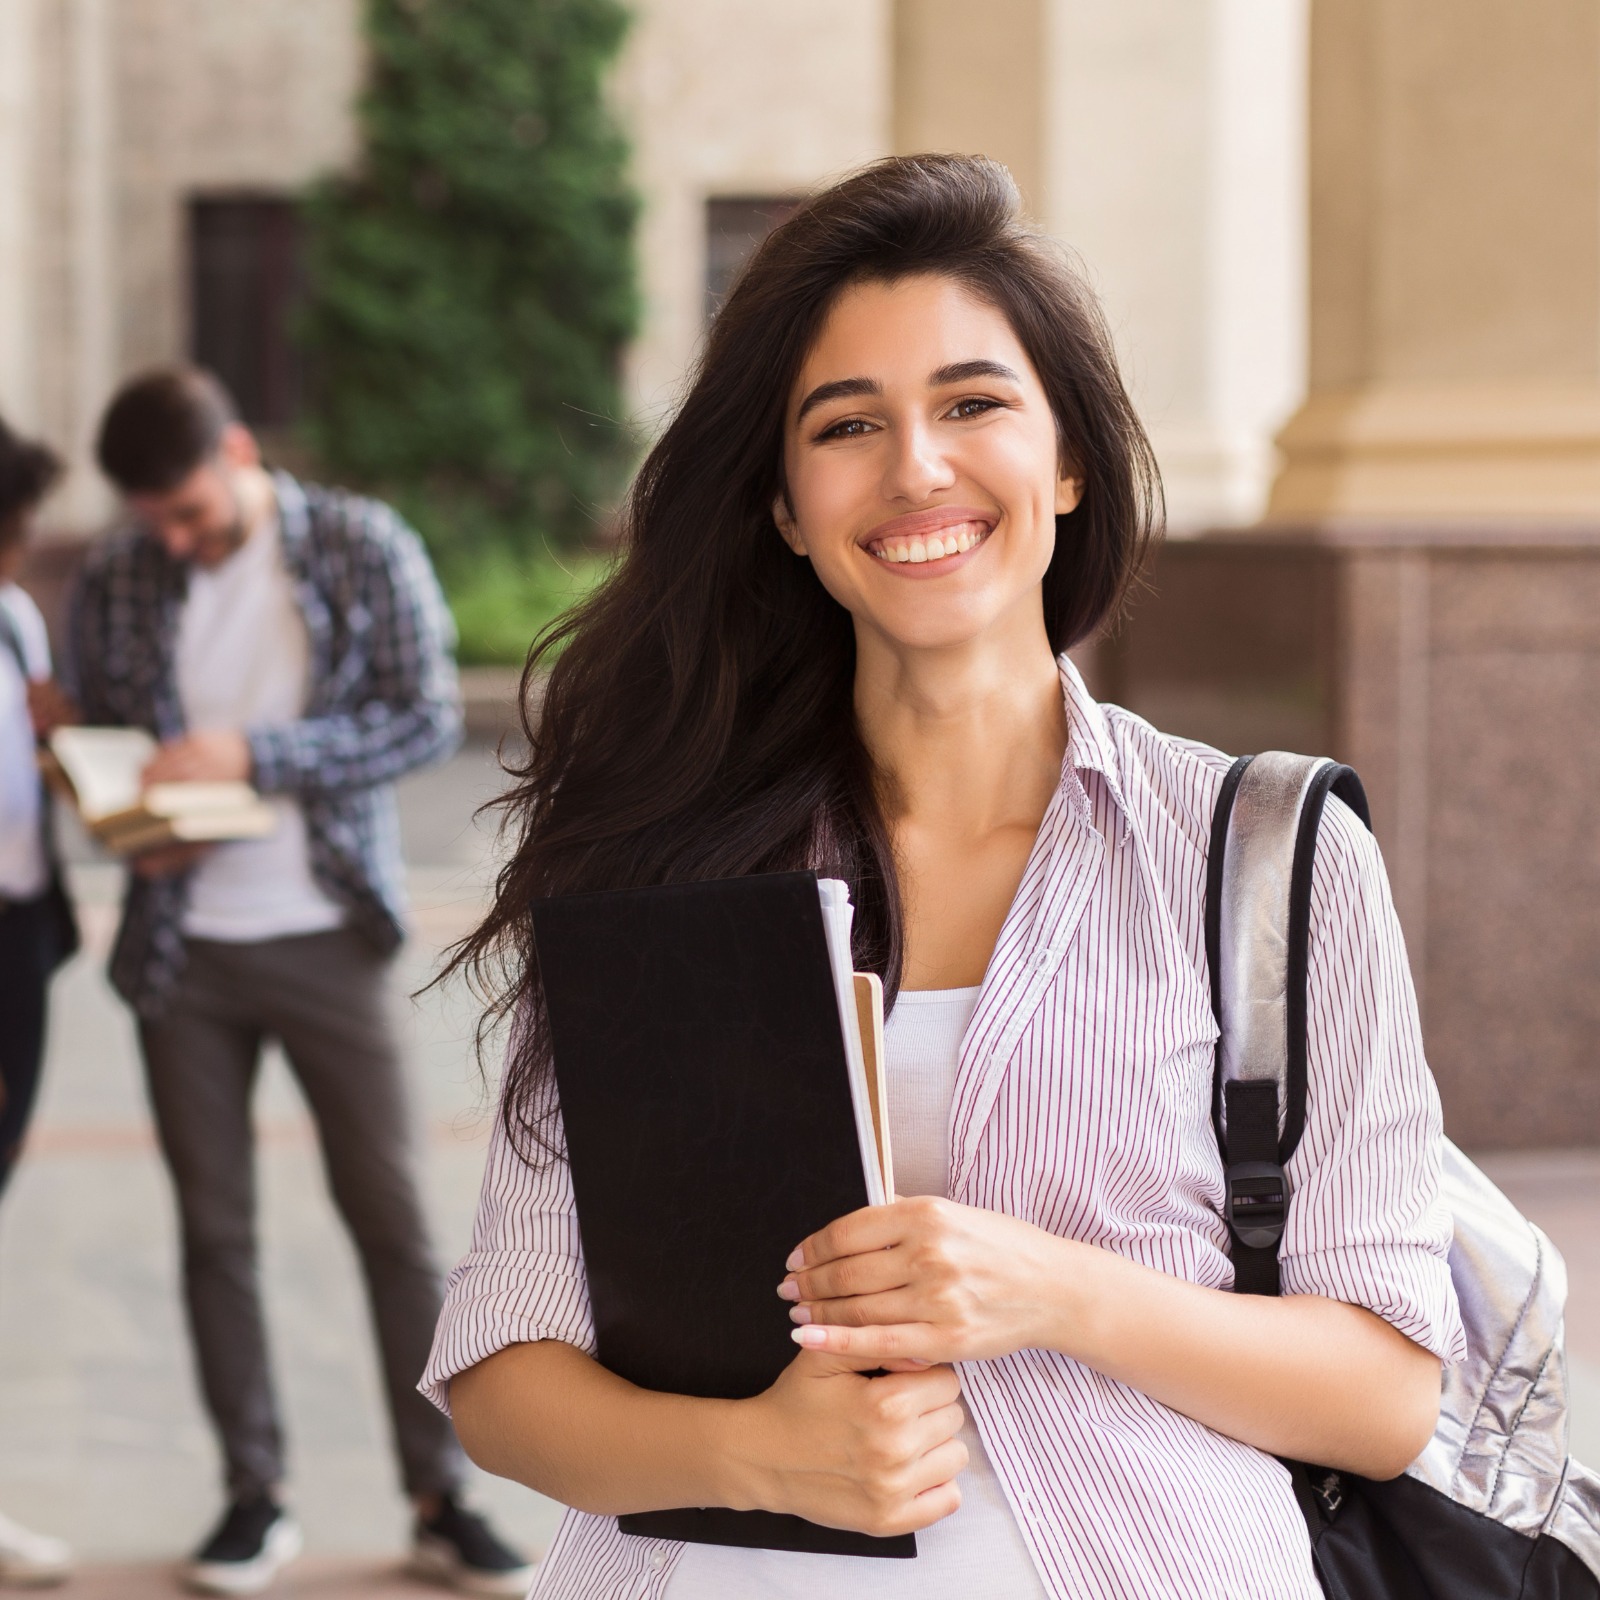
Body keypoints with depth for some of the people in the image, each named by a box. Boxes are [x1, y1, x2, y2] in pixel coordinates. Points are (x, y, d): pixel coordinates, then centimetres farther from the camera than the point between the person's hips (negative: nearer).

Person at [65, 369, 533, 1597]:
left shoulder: (365, 549, -4)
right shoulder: (114, 584, 3)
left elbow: (428, 716, -9)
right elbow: (97, 747, 12)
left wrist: (254, 753, -19)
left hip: (326, 939, -2)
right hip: (181, 946, 2)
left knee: (392, 1217, 1)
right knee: (215, 1230, 7)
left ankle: (443, 1499, 10)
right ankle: (255, 1498, 17)